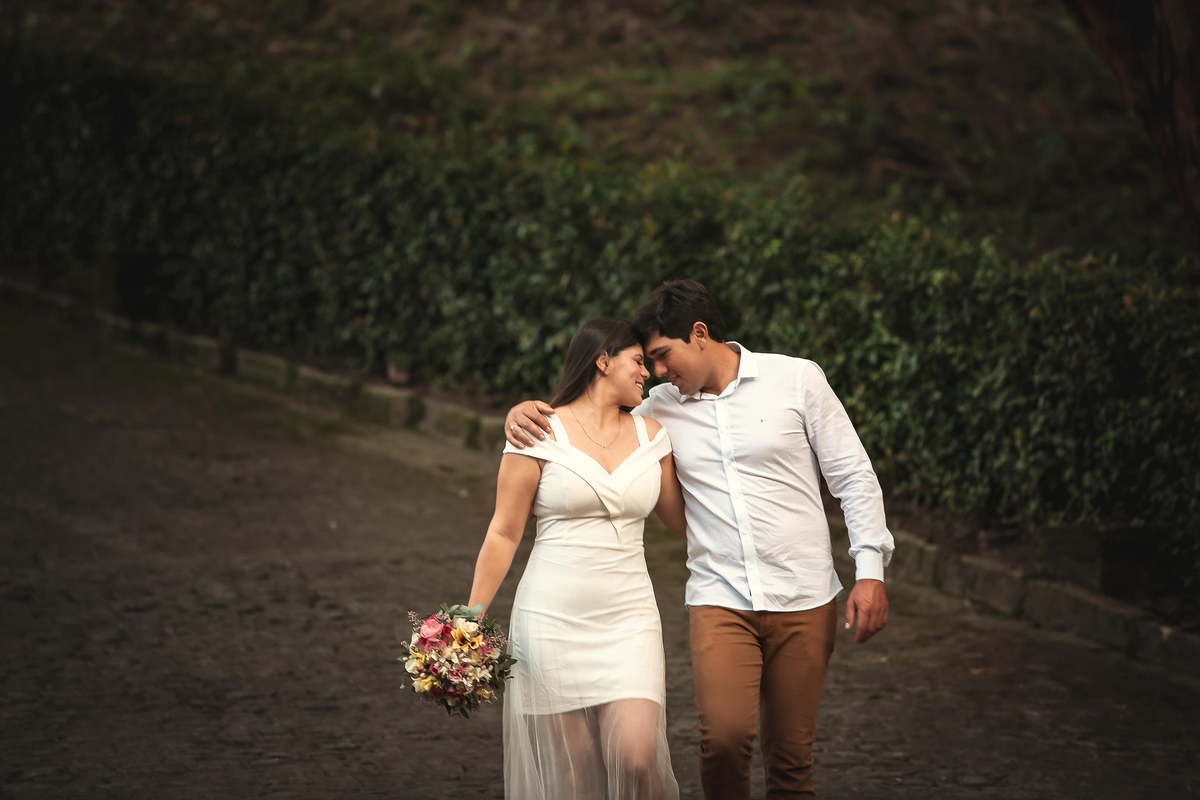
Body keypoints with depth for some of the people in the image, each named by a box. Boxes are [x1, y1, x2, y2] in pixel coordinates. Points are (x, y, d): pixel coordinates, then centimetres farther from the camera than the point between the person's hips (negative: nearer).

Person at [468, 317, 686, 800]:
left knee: (637, 758, -15)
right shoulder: (540, 434, -3)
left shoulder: (651, 435, 10)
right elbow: (503, 534, 0)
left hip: (629, 620, 3)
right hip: (553, 621, -3)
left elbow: (680, 520, 22)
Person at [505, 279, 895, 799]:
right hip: (719, 600, 1)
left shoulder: (796, 380, 0)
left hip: (804, 601, -1)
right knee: (725, 737, -20)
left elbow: (853, 477, 2)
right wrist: (527, 412, -3)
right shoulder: (663, 407, 7)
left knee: (791, 757, 1)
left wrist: (870, 571, -5)